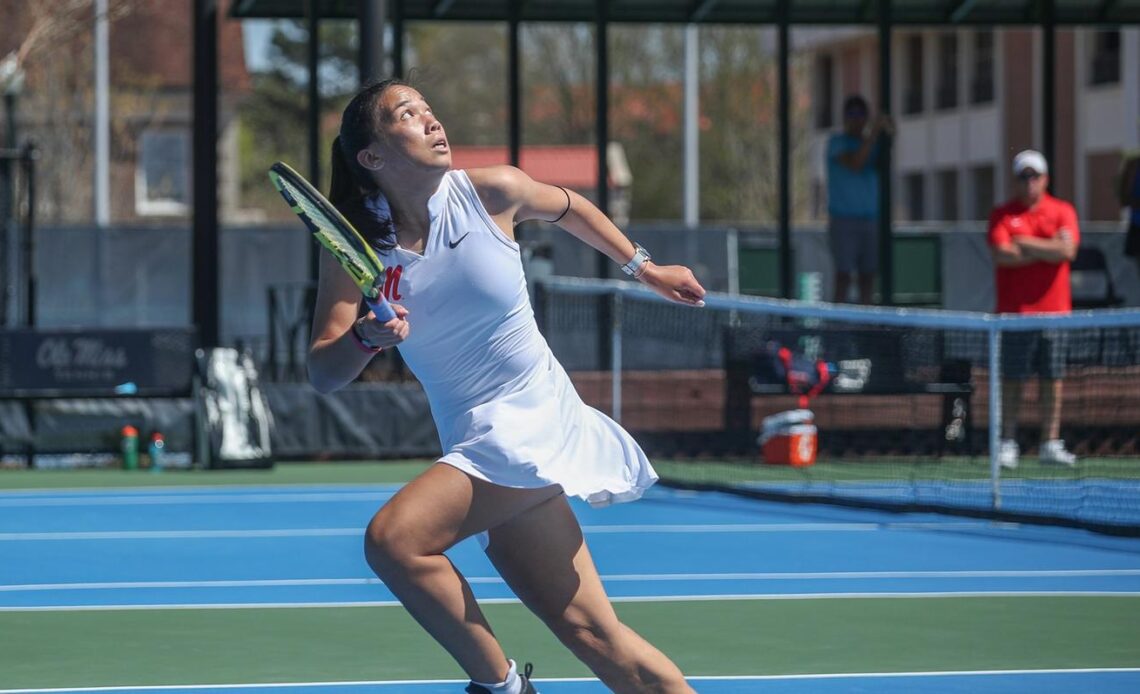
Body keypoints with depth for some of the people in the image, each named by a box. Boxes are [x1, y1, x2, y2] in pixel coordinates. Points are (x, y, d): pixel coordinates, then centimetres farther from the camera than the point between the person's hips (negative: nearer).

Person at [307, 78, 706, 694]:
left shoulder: (490, 192, -7)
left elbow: (567, 206, 16)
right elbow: (322, 374, -9)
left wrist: (644, 267, 22)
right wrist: (366, 338, -30)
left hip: (536, 419, -4)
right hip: (475, 439, 4)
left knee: (393, 537, -24)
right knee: (595, 638, 3)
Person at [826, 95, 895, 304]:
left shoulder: (872, 142, 13)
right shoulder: (837, 142, -1)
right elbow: (854, 164, -18)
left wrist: (887, 137, -16)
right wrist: (875, 132, -20)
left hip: (870, 218, 5)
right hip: (843, 219, -5)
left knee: (868, 275, 3)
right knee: (844, 274, -12)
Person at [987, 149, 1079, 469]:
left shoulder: (1062, 212, 7)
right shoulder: (1002, 215, 3)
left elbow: (1067, 250, -9)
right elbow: (1001, 255, -12)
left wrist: (1027, 244, -9)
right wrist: (1047, 250, -7)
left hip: (1054, 309, 2)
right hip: (1015, 310, -2)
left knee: (1053, 379, 3)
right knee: (1012, 379, 0)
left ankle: (1050, 443, 8)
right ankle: (1008, 442, 6)